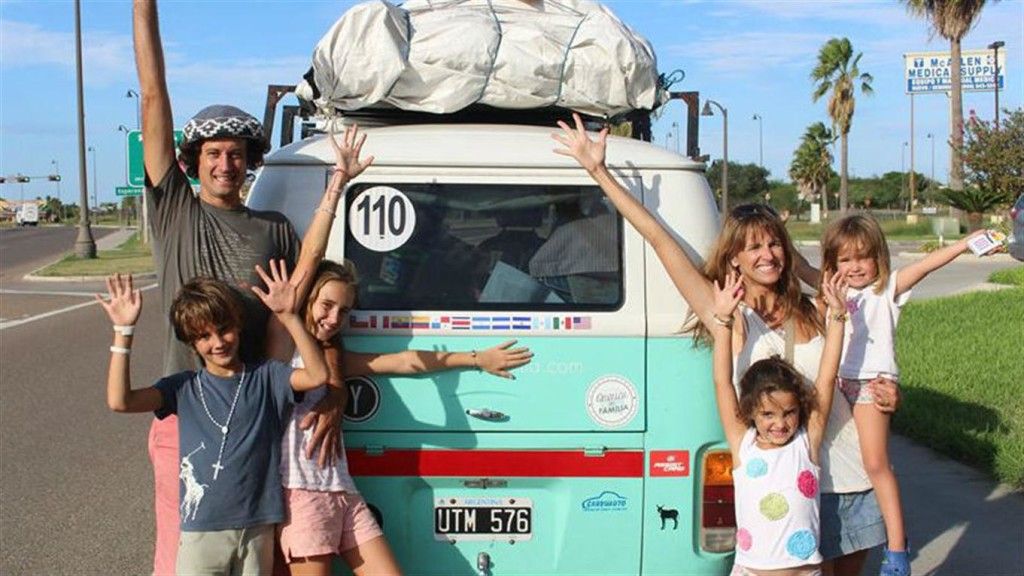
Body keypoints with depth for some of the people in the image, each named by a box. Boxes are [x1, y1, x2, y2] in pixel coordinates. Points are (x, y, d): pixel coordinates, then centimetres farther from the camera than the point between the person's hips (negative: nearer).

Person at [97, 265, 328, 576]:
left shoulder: (265, 376, 3)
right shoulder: (184, 387, 3)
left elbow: (317, 375, -13)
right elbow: (120, 401, -9)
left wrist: (289, 317, -18)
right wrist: (123, 331, -12)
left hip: (257, 528, 1)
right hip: (201, 532, 0)